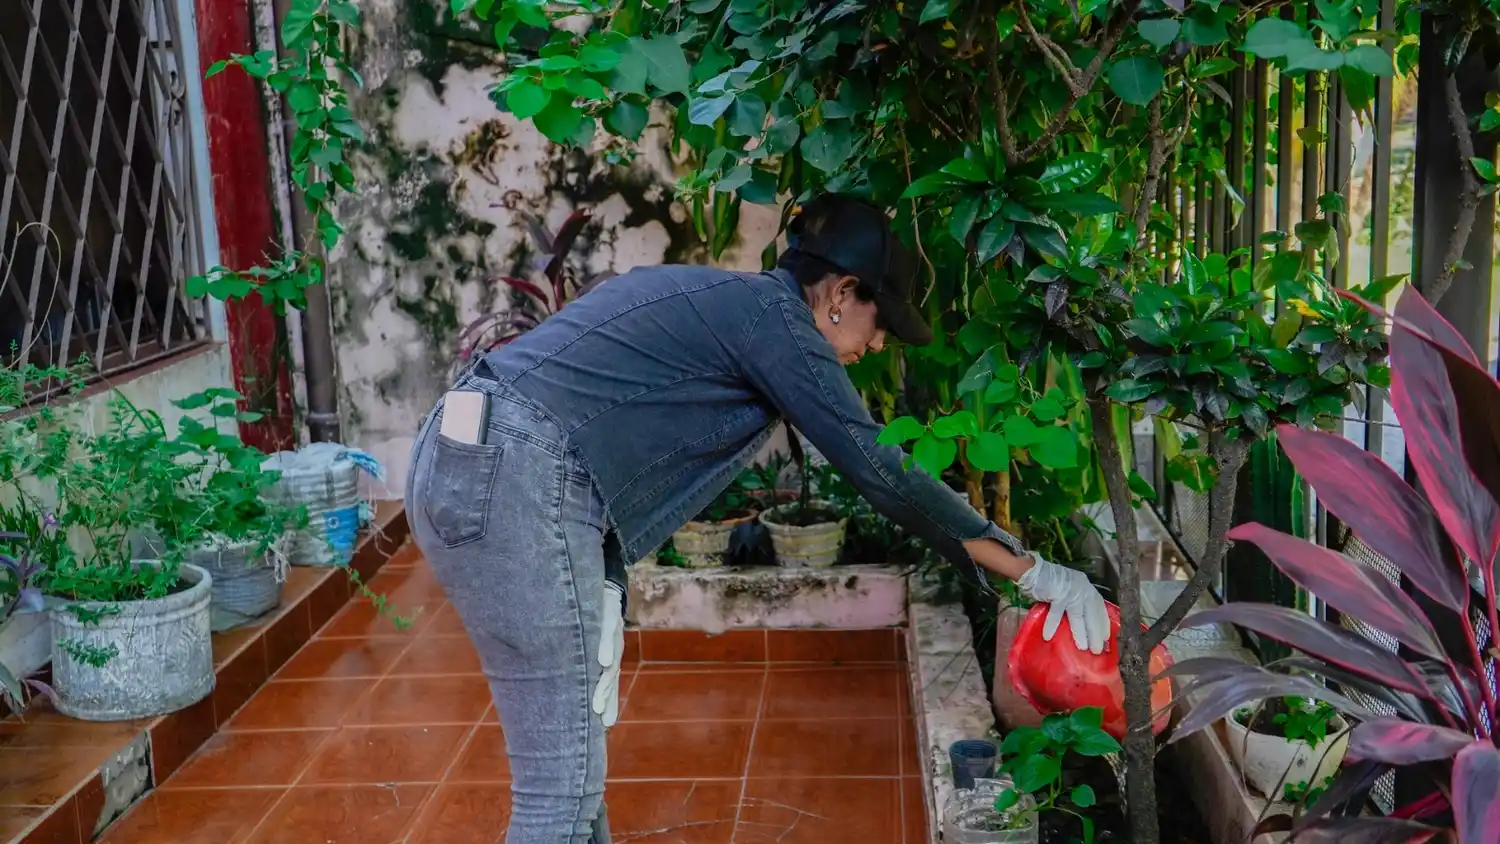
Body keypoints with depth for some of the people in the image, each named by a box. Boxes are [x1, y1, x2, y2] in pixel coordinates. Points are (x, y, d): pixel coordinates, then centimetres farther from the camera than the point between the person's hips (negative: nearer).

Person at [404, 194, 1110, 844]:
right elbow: (880, 472, -6)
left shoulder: (725, 299, 23)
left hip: (464, 457, 10)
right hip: (520, 478, -10)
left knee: (571, 749, 18)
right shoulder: (775, 316, -4)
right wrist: (1031, 571, 1)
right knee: (564, 787, -6)